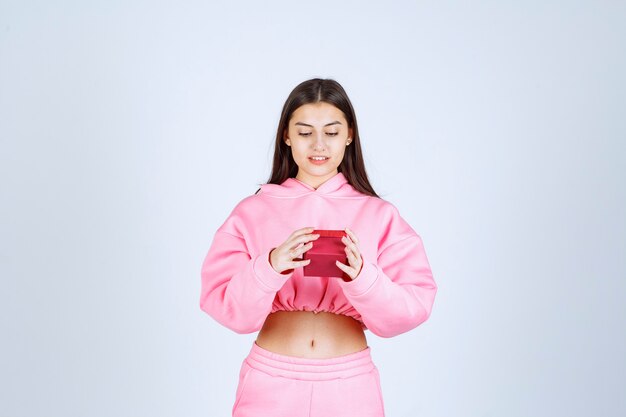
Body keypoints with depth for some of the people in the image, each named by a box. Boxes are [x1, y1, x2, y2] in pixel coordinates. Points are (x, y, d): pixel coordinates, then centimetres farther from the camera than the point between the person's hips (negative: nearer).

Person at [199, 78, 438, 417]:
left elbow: (412, 308, -7)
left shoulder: (380, 215, -1)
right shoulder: (252, 212, -1)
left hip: (350, 384, 1)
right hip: (270, 381, 0)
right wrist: (270, 266, -26)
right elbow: (226, 305, -9)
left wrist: (361, 276, -25)